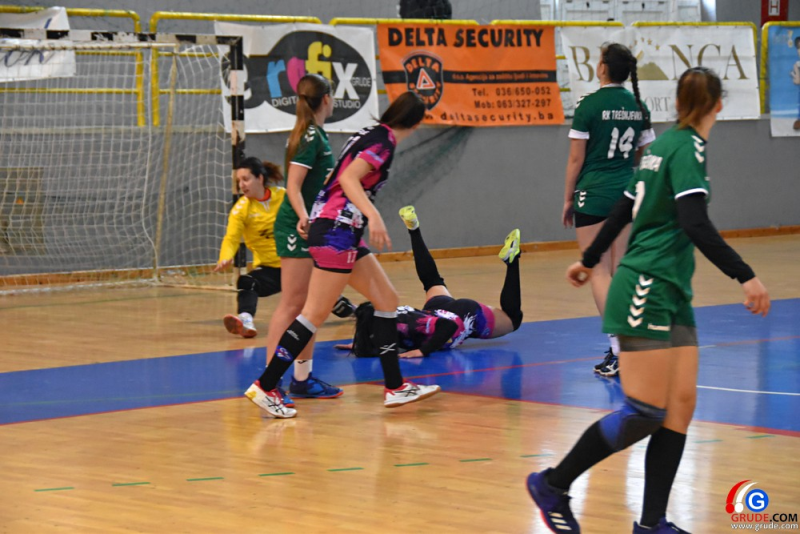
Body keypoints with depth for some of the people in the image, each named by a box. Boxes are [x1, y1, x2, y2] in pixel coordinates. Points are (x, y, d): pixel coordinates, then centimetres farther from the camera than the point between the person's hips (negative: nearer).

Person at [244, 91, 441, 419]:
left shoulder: (372, 135, 17)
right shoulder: (383, 141, -9)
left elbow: (342, 178, 24)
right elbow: (349, 178, -21)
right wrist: (373, 215, -32)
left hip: (343, 234, 10)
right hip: (335, 230, -10)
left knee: (387, 299, 11)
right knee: (316, 313, -11)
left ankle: (395, 387, 13)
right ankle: (265, 387, -11)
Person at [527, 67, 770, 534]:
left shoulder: (665, 143, 14)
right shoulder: (688, 147, -13)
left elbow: (624, 210, 22)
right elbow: (695, 224, -24)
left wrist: (590, 260, 34)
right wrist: (746, 276, -25)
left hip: (672, 295, 9)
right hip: (646, 293, -9)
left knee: (681, 406, 3)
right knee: (646, 413, -8)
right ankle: (553, 485, 4)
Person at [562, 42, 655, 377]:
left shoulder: (589, 105, -9)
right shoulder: (638, 107, 6)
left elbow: (576, 158, -7)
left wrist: (568, 199, 1)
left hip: (594, 195, -5)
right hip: (627, 195, 5)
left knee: (599, 270, -3)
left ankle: (618, 351, -13)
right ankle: (623, 350, 10)